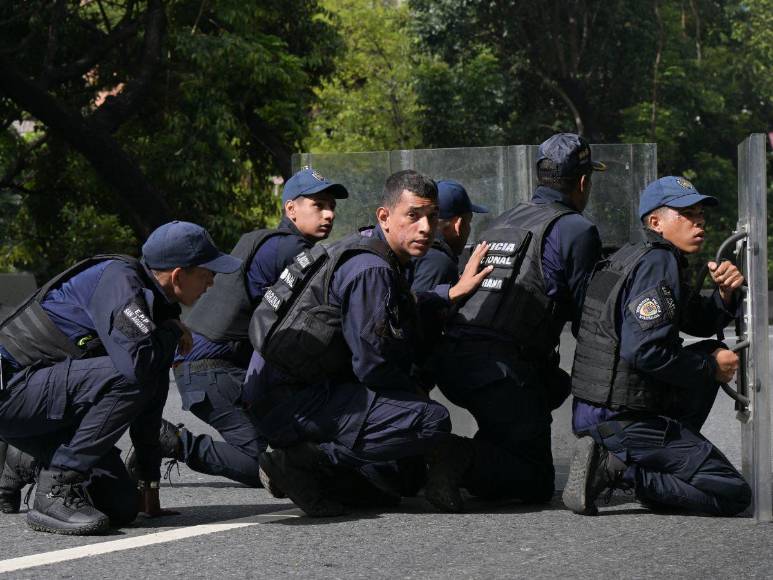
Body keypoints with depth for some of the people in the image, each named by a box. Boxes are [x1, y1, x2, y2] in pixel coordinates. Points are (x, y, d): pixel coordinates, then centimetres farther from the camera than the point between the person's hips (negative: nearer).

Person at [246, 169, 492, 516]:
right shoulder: (371, 269, -17)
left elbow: (385, 312, 34)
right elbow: (372, 365, -19)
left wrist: (454, 293, 29)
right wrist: (415, 393, 0)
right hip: (295, 402, -11)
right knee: (433, 421, -22)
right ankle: (303, 460, -18)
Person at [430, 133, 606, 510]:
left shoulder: (501, 223, 24)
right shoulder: (575, 229, -1)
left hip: (450, 360, 8)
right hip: (500, 366, -8)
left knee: (555, 384, 33)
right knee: (536, 483, 1)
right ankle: (455, 461, -25)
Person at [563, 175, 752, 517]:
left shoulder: (631, 257, 18)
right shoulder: (659, 262, -13)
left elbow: (701, 323, 27)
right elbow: (643, 351, -25)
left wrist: (725, 293, 5)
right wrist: (711, 368, -11)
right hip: (621, 421, -10)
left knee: (711, 351, 26)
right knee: (735, 495, -7)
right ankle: (619, 468, -14)